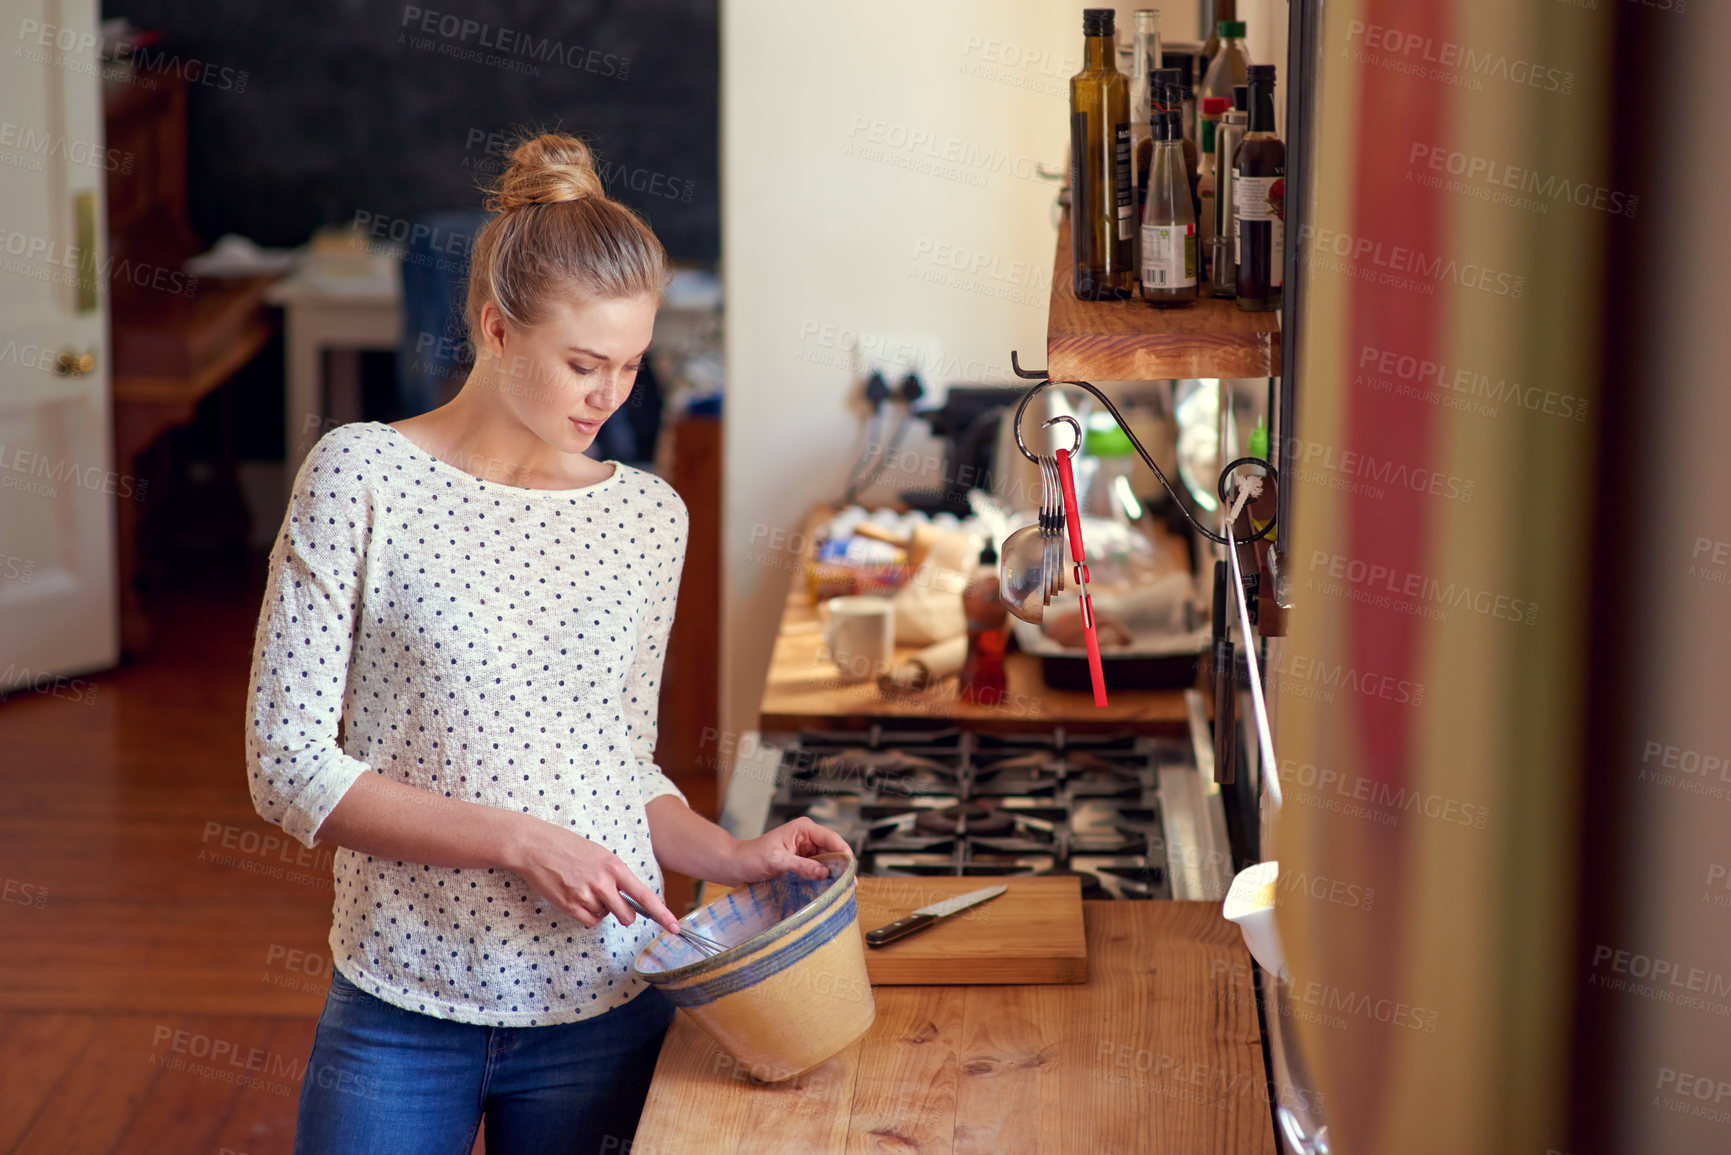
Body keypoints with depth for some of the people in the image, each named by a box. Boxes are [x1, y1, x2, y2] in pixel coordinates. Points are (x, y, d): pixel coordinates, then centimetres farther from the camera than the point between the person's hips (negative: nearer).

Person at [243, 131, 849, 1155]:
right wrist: (513, 841, -17)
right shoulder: (362, 476, -7)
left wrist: (732, 857, -3)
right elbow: (288, 764, -10)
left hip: (605, 1006, 3)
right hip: (402, 1014, -3)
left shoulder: (649, 514, 5)